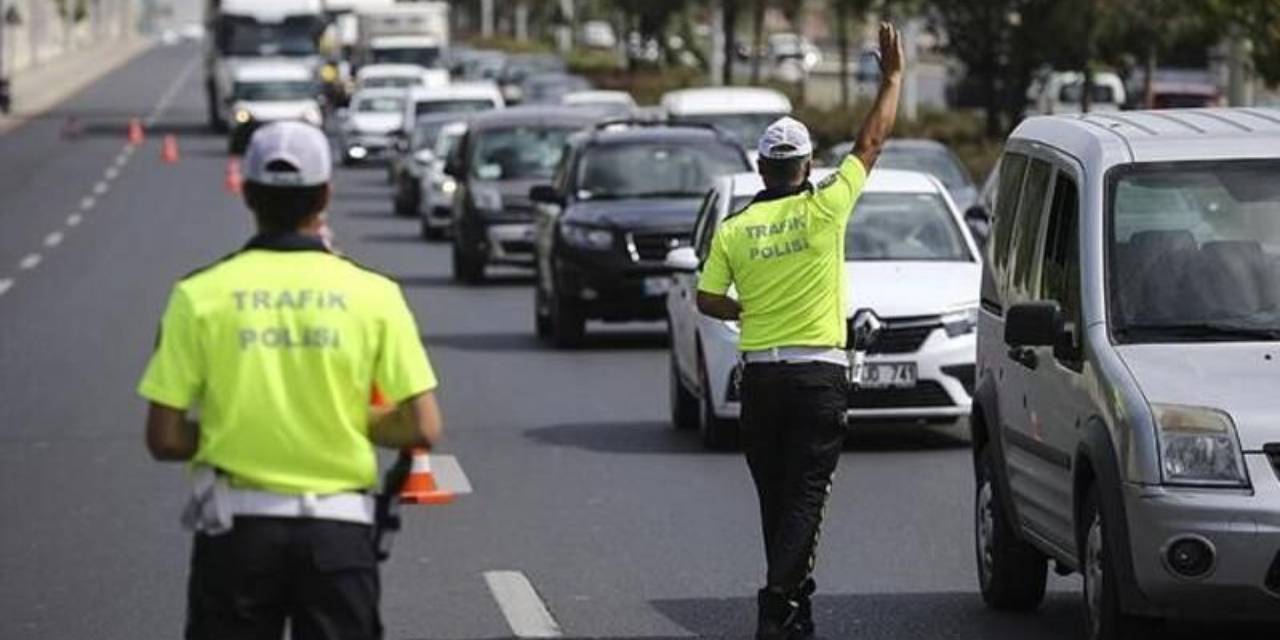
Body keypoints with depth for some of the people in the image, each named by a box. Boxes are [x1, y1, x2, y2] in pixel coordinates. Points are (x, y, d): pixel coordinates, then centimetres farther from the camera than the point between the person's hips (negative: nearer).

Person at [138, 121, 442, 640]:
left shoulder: (200, 295, -4)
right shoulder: (372, 294, -3)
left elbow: (165, 438, -5)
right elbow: (423, 428, -6)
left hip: (236, 526, 0)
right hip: (338, 527, 0)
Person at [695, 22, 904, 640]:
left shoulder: (733, 229, 1)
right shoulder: (824, 209, -6)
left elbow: (708, 300, 3)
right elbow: (872, 141, 1)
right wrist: (893, 76, 10)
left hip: (760, 375, 3)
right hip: (819, 373, -3)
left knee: (776, 497, 12)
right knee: (806, 496, -5)